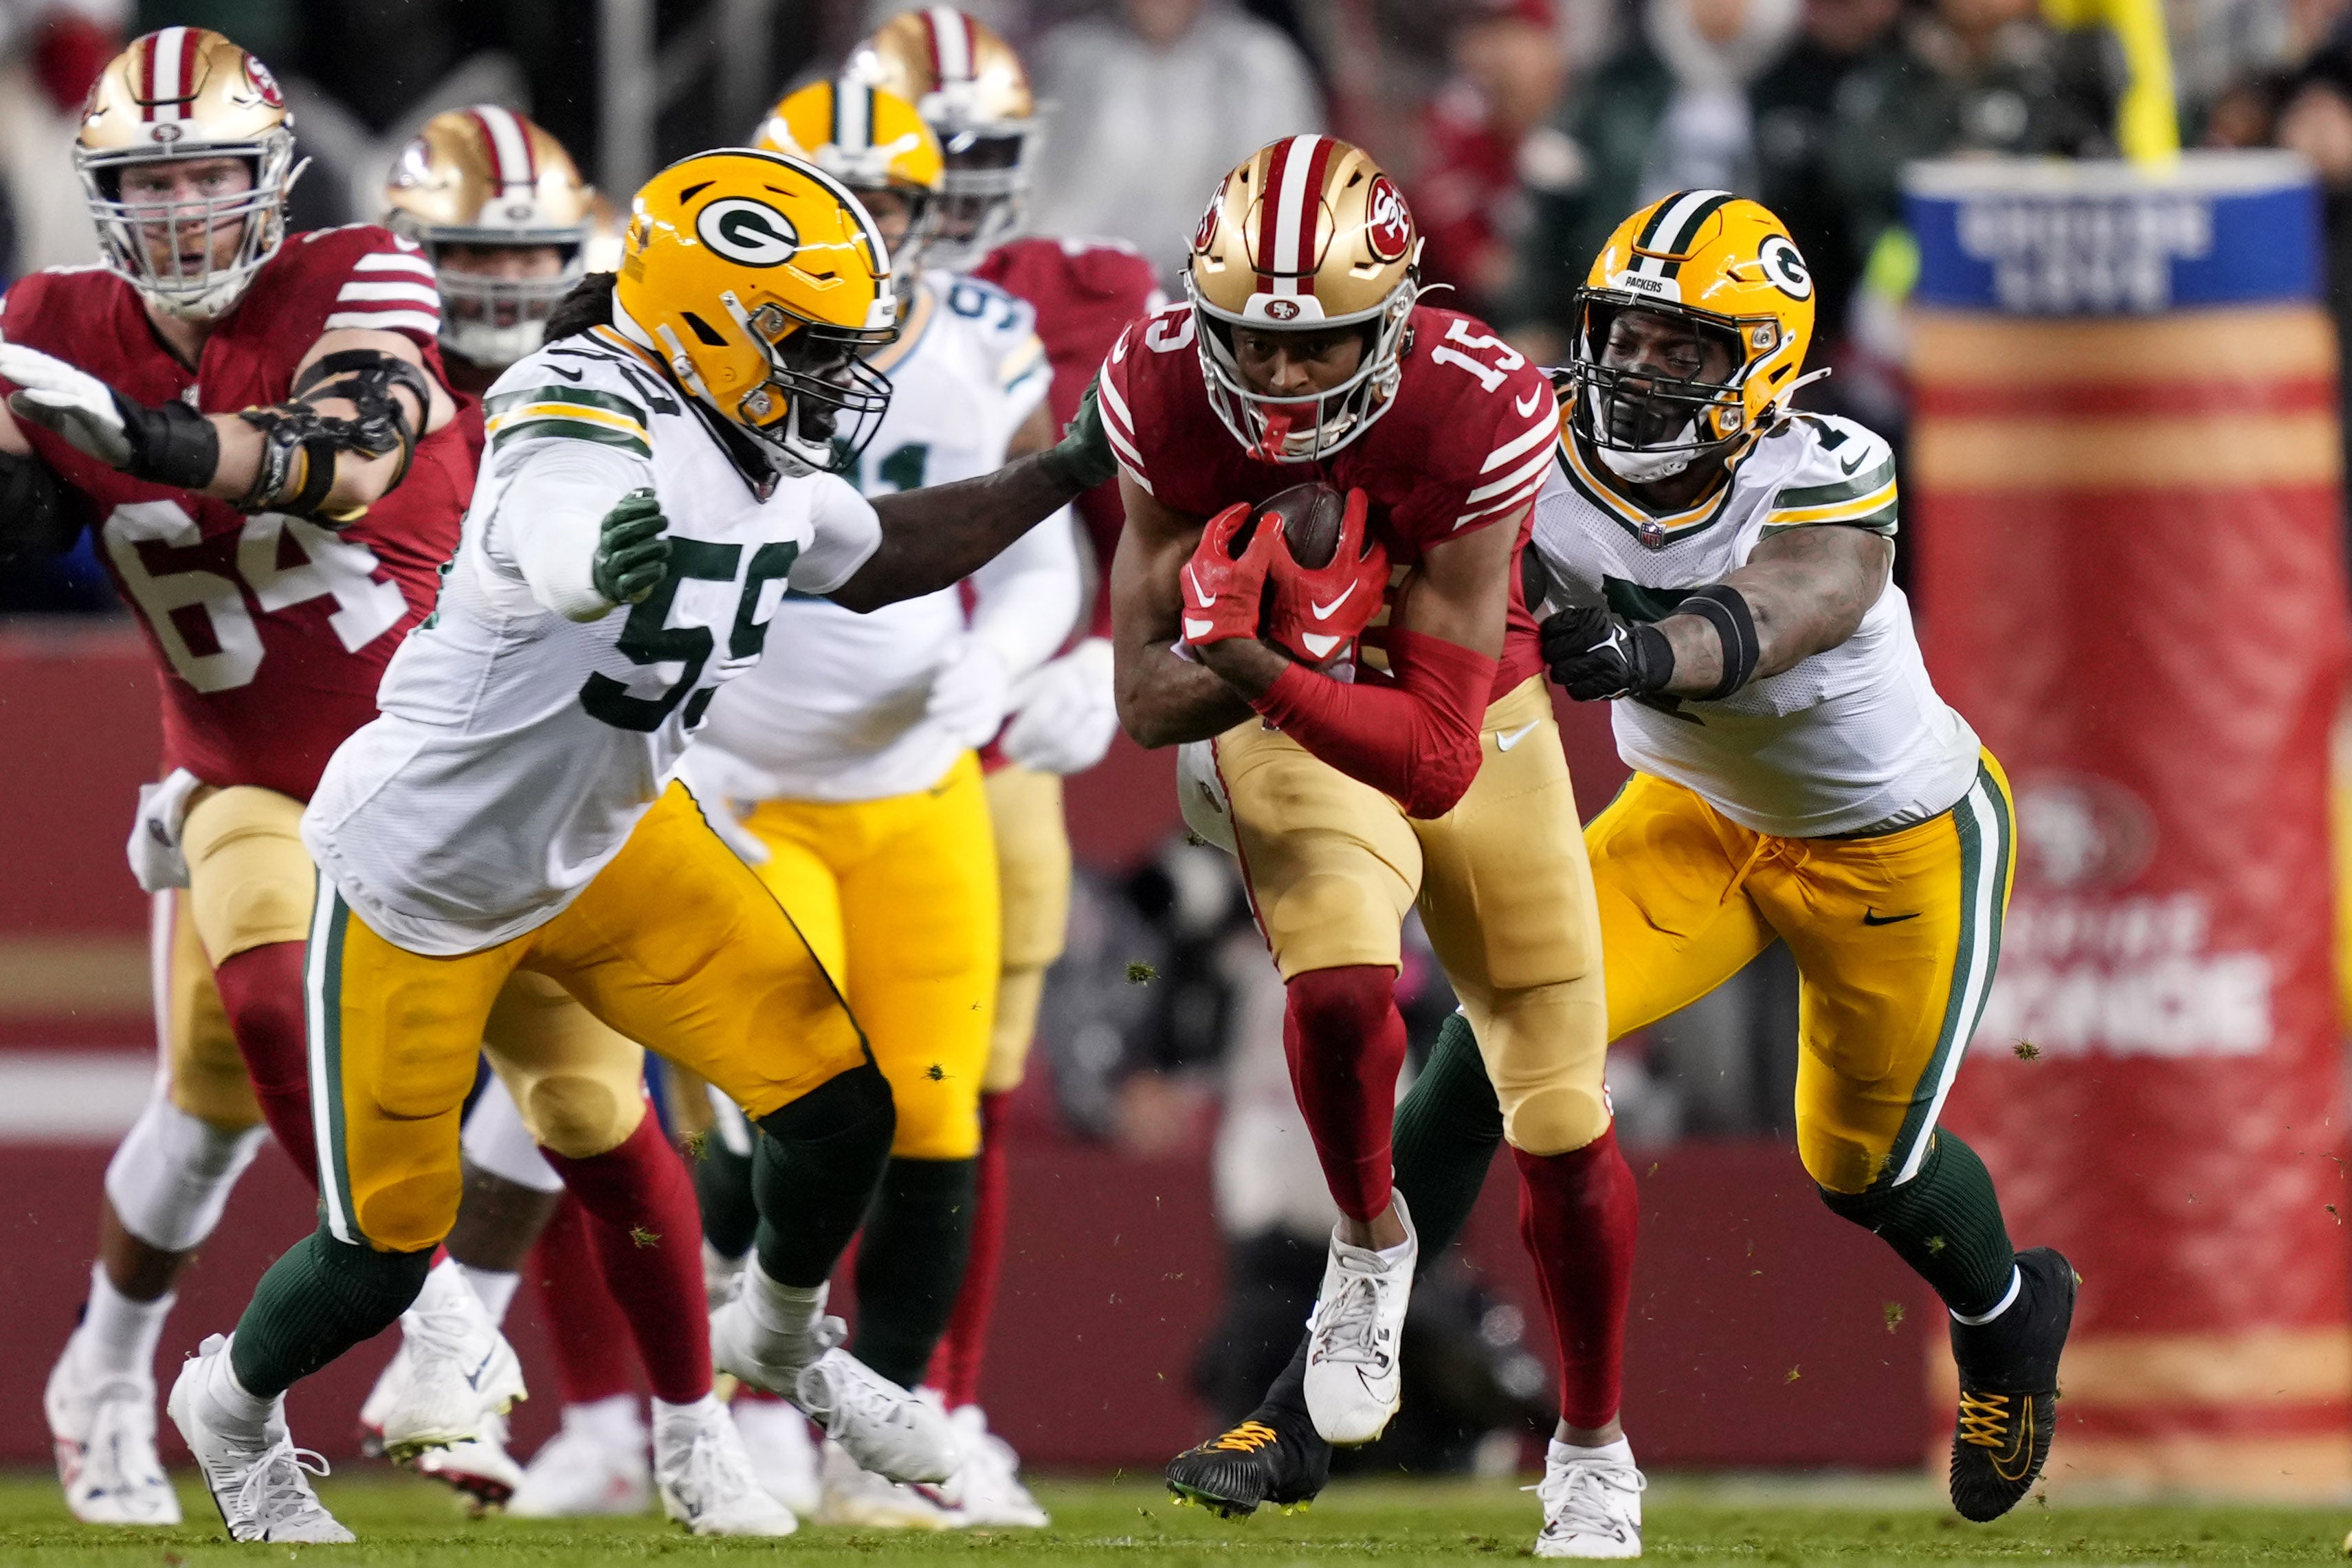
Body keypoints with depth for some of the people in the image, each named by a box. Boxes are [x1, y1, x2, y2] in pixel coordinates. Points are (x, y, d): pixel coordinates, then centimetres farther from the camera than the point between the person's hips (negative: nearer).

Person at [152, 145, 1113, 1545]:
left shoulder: (751, 458, -4)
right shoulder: (591, 438, -32)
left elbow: (874, 560, 18)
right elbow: (562, 548, -58)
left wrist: (1073, 471, 15)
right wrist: (610, 568, -82)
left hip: (603, 847, 7)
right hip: (426, 882, -7)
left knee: (840, 1098, -2)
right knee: (387, 1250, 4)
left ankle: (786, 1340, 29)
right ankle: (233, 1406, 37)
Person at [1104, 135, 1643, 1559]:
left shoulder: (1473, 417, -32)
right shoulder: (1167, 402, -25)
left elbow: (1435, 759, -33)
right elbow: (1149, 701, -19)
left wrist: (1260, 670, -47)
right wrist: (1240, 653, -39)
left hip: (1469, 724, 0)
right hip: (1284, 728, 0)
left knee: (1564, 1122, 4)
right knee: (1342, 987, -30)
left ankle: (1595, 1449, 27)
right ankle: (1372, 1248, 1)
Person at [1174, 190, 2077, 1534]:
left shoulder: (1822, 481, -36)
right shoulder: (1545, 463, -23)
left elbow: (1772, 614, -55)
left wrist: (1646, 650, -76)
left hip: (1900, 840, -3)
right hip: (1698, 814, 3)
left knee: (1865, 1166, 12)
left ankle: (2012, 1318, 48)